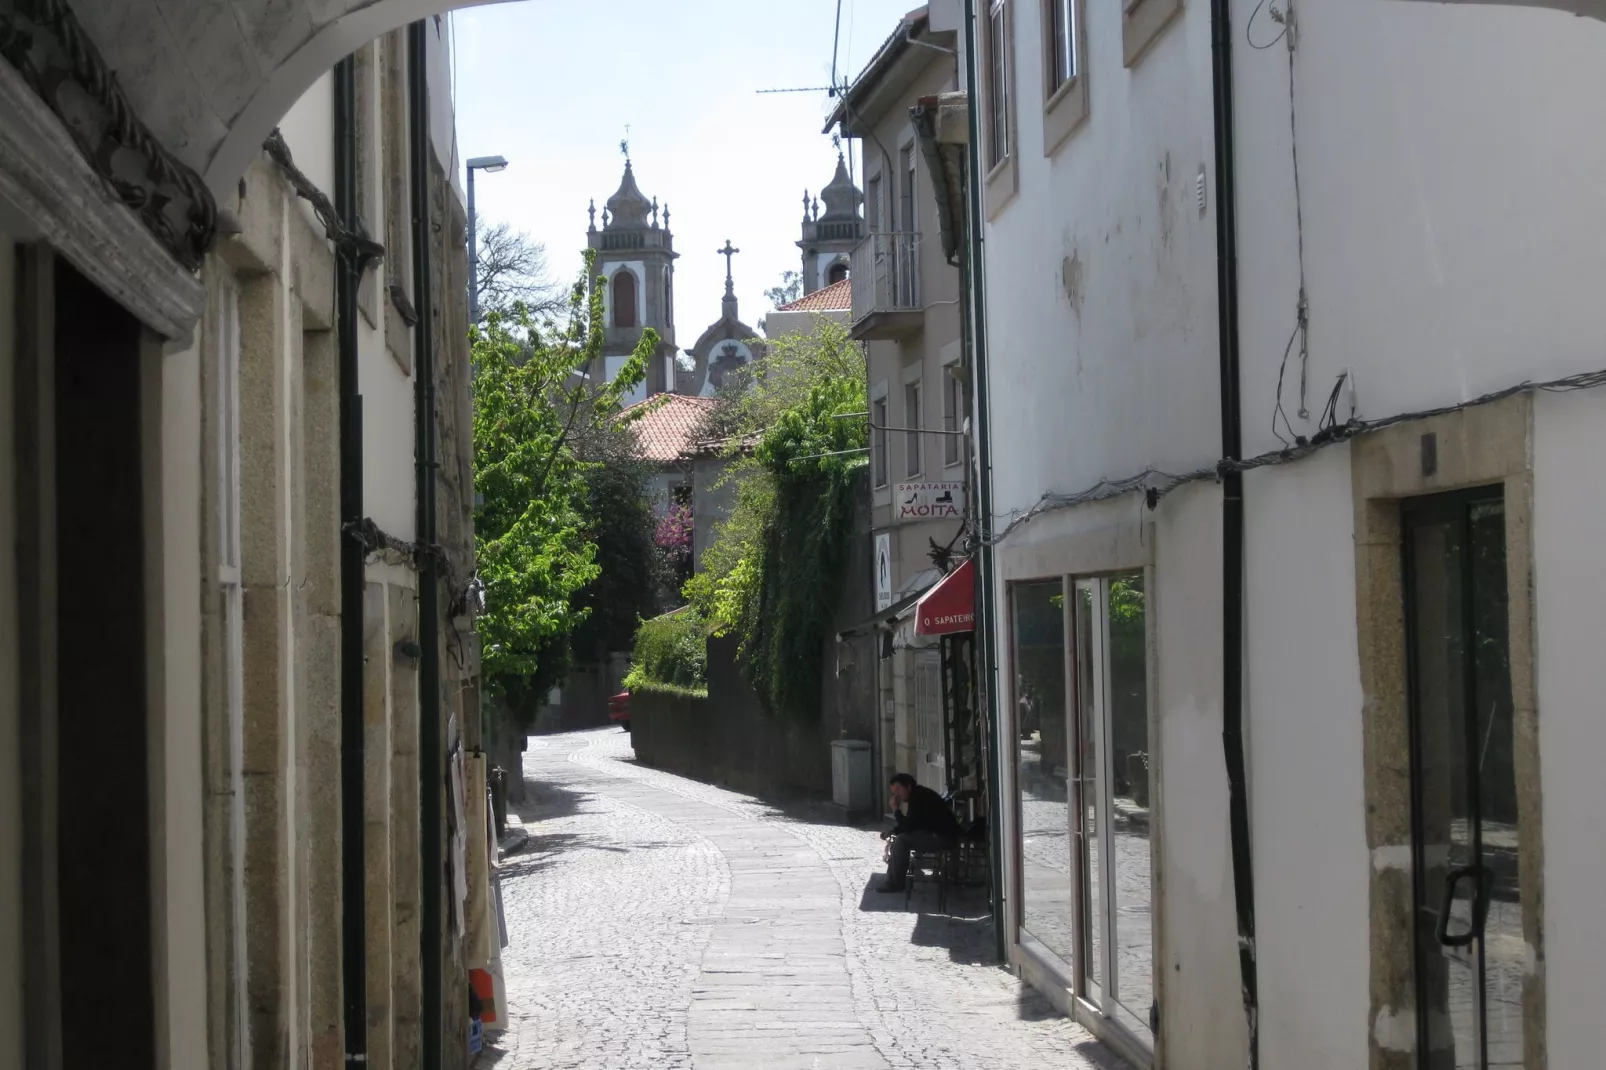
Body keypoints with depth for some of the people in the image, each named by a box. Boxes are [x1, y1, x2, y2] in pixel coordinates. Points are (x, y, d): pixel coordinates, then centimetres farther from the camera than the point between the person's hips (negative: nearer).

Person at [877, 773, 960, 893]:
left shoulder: (920, 798, -20)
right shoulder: (915, 796, 11)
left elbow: (908, 827, -22)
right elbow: (910, 825, 16)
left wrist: (896, 810, -15)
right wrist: (891, 831, 3)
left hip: (943, 836, -11)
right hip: (934, 833, 11)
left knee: (901, 840, -20)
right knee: (897, 837, 15)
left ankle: (896, 883, -9)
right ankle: (892, 879, 13)